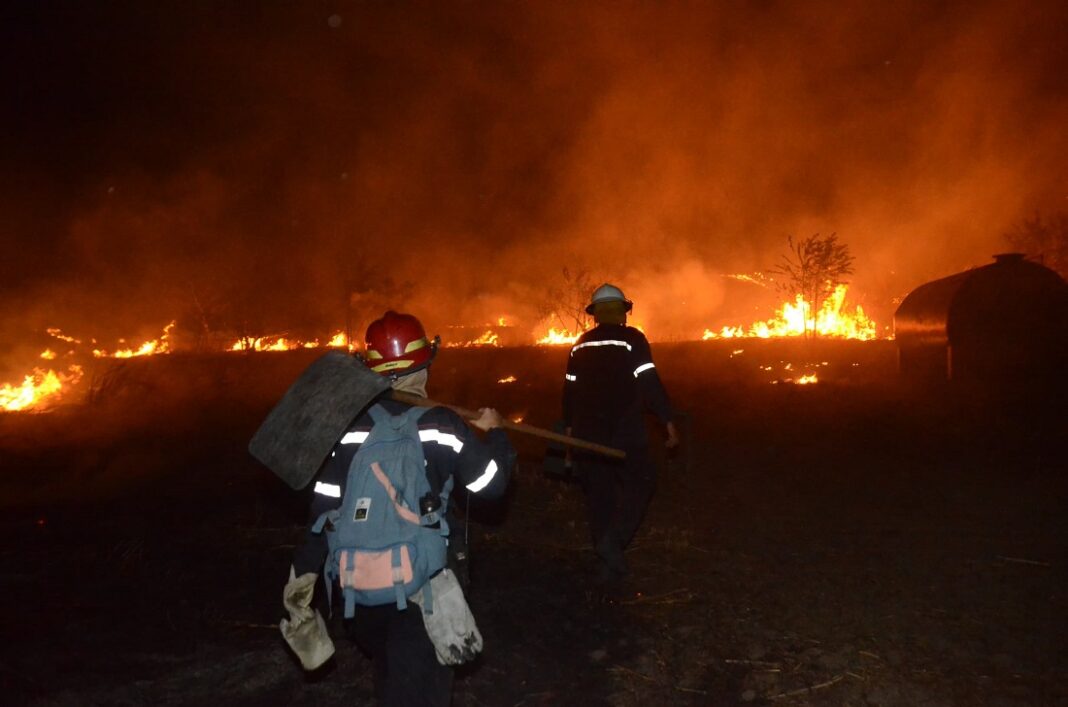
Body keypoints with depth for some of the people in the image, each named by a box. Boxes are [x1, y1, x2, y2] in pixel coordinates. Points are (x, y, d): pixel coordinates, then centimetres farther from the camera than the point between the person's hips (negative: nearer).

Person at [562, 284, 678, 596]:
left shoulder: (581, 344, 8)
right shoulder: (632, 339, -7)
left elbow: (569, 390, 12)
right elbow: (649, 383, -15)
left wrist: (569, 427, 22)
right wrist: (668, 420, -10)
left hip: (587, 433, 5)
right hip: (624, 432, -5)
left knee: (598, 496, 13)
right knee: (639, 484, 12)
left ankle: (608, 561, 22)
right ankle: (612, 545, -6)